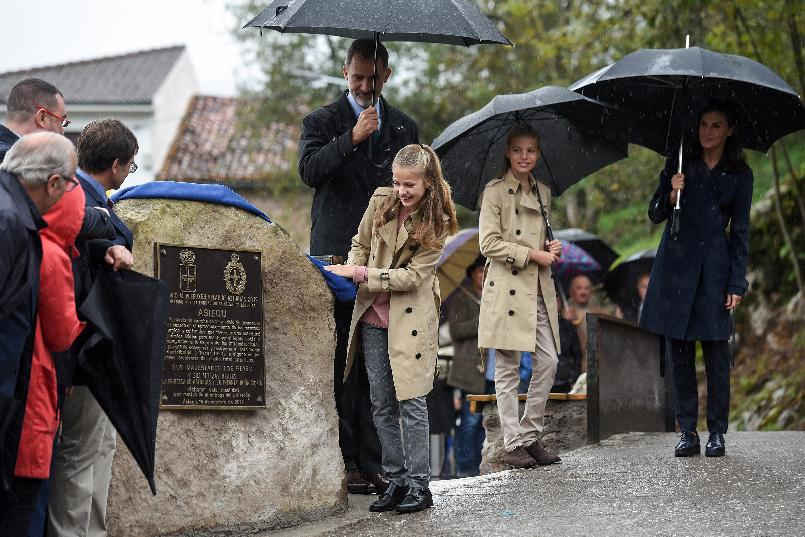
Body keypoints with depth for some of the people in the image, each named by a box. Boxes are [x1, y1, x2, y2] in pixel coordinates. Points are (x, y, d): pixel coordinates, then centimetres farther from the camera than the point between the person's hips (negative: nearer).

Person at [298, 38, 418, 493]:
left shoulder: (404, 127, 18)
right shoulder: (323, 122, 8)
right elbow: (309, 170, -9)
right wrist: (351, 138, -21)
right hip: (338, 255, -3)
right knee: (340, 363, -5)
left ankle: (372, 463, 3)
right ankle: (343, 461, -4)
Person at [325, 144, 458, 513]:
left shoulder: (437, 223, -11)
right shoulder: (381, 201, 0)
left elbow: (412, 276, -16)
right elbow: (360, 244, 14)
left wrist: (360, 274, -20)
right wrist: (351, 273, -6)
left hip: (411, 317, -4)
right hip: (373, 315, 5)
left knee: (411, 400, -5)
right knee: (381, 404, 7)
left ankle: (419, 485, 1)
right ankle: (396, 480, 16)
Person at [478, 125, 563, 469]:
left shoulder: (543, 192, 15)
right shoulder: (495, 191, -4)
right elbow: (489, 244, -10)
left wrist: (550, 248, 5)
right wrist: (532, 254, -14)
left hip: (538, 289, 6)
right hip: (506, 288, -6)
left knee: (548, 362, 1)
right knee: (507, 368, -2)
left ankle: (531, 436, 12)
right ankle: (513, 444, 3)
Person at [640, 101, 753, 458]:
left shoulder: (739, 175, 6)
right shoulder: (679, 164, 8)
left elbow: (740, 231, 6)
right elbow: (655, 215, 9)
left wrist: (737, 284, -1)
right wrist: (671, 195, -13)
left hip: (714, 265, -1)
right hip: (676, 263, 1)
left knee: (715, 350, -3)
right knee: (680, 351, 2)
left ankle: (717, 433, 4)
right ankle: (688, 432, 7)